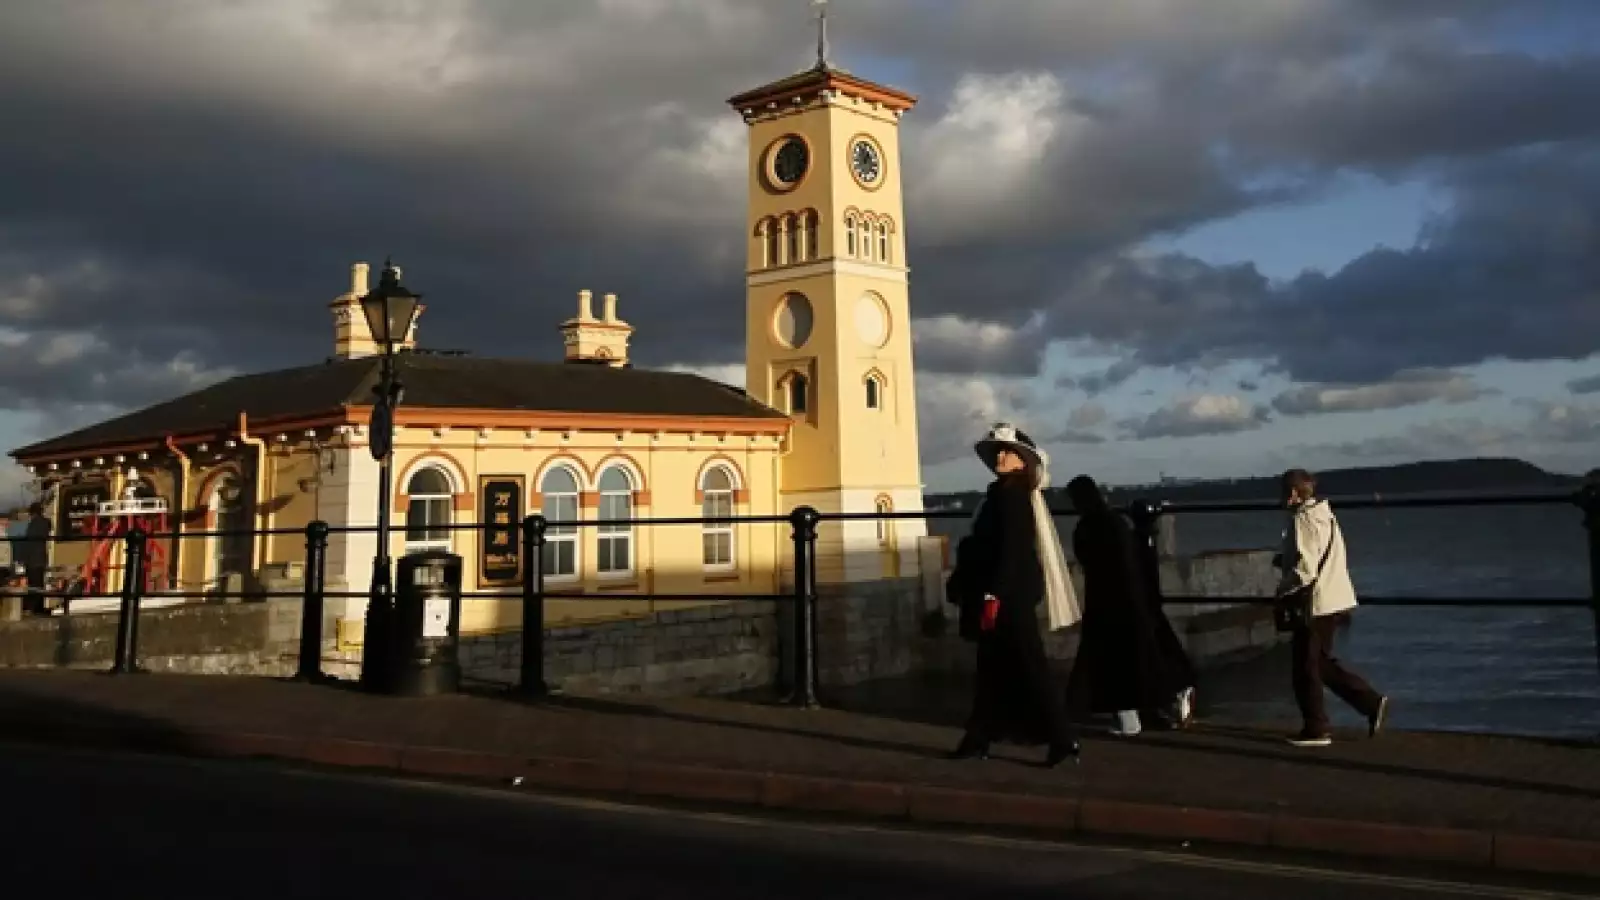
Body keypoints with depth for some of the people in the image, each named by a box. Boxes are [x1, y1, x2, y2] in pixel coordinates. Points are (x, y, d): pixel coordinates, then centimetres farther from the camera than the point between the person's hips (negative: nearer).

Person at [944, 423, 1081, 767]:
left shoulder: (1014, 495, -14)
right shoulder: (1003, 493, 12)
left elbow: (1012, 548, -20)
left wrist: (993, 596, -23)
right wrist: (970, 589, 19)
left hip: (1011, 595, -10)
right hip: (1004, 592, 10)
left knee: (1029, 668, -4)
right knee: (992, 668, 13)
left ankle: (1063, 739, 3)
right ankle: (979, 739, 21)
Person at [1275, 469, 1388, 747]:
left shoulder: (1302, 519, -17)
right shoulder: (1325, 515, 12)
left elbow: (1304, 570, -22)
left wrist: (1282, 591, -8)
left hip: (1317, 604, -9)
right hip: (1337, 600, 9)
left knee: (1306, 667, 3)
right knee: (1322, 662, 19)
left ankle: (1315, 730, 11)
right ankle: (1372, 702, 15)